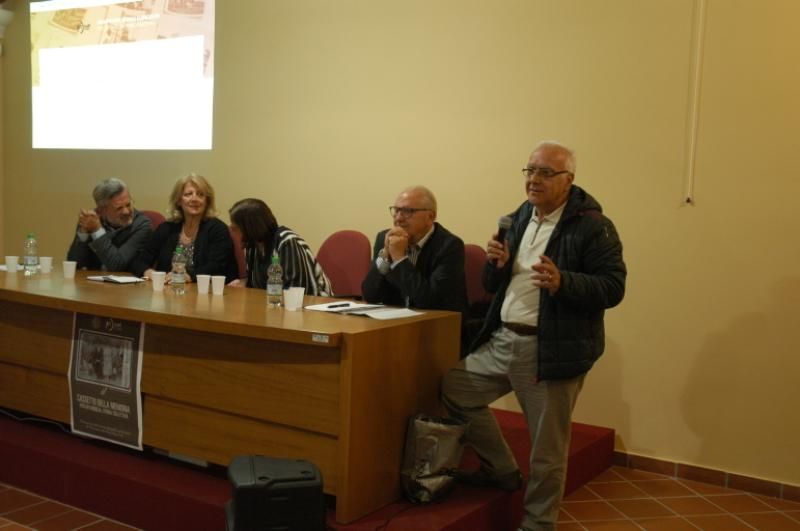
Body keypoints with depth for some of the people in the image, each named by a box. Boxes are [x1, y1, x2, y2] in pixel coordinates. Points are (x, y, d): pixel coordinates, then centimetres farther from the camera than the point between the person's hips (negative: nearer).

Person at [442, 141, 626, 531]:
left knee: (547, 451, 3)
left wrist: (562, 283, -31)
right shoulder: (519, 218, 11)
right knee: (454, 388, 15)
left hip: (553, 351, -7)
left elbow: (613, 288, -16)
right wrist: (496, 264, -7)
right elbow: (494, 286, 16)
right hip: (503, 340, 8)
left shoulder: (592, 226, -11)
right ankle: (501, 470, 28)